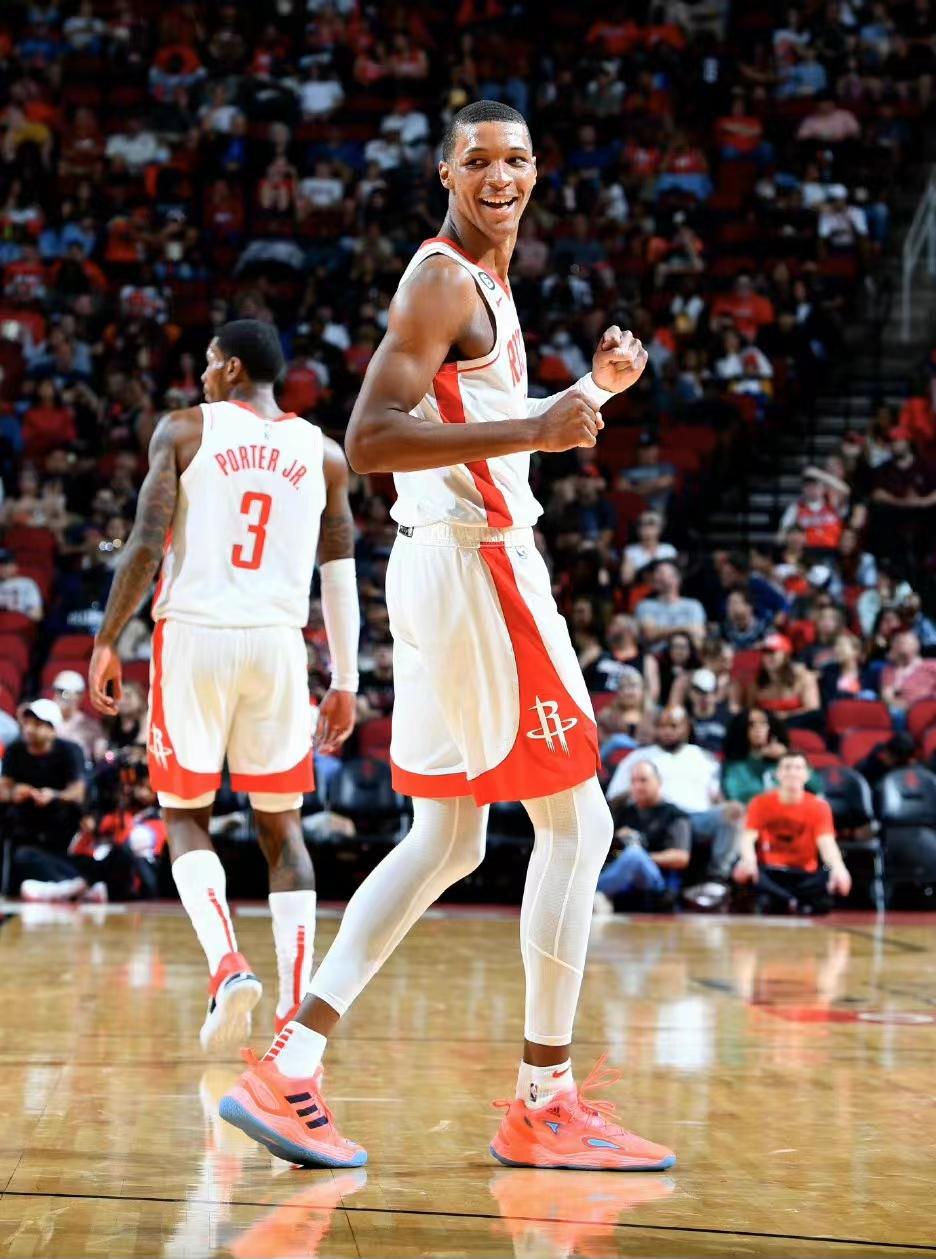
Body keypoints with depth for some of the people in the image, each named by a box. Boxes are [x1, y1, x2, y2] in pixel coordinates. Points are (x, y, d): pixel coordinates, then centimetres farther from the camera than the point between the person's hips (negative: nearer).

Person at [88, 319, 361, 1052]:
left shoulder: (185, 430, 2)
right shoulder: (323, 453, 11)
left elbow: (146, 545, -7)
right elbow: (341, 577, 9)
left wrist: (107, 642, 1)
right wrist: (346, 680, 14)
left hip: (194, 634, -2)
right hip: (278, 642, 2)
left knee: (186, 815, 11)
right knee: (281, 826, 11)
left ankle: (229, 966, -13)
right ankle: (296, 1014, 3)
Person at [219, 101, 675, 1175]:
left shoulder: (482, 283, 20)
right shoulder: (442, 281, -11)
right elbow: (369, 440, -22)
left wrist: (592, 388, 18)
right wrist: (532, 430, -25)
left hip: (451, 565, 10)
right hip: (475, 563, -10)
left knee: (446, 840, 12)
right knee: (576, 825, -4)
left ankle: (290, 1069, 8)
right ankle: (545, 1104, 3)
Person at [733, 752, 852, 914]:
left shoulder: (819, 807, -2)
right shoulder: (761, 803, 1)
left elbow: (827, 844, -15)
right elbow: (748, 838, -10)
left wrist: (838, 868, -40)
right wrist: (749, 860, -36)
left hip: (804, 875, 0)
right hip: (769, 872, 0)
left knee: (832, 878, -32)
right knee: (742, 871, -34)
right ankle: (797, 903, -40)